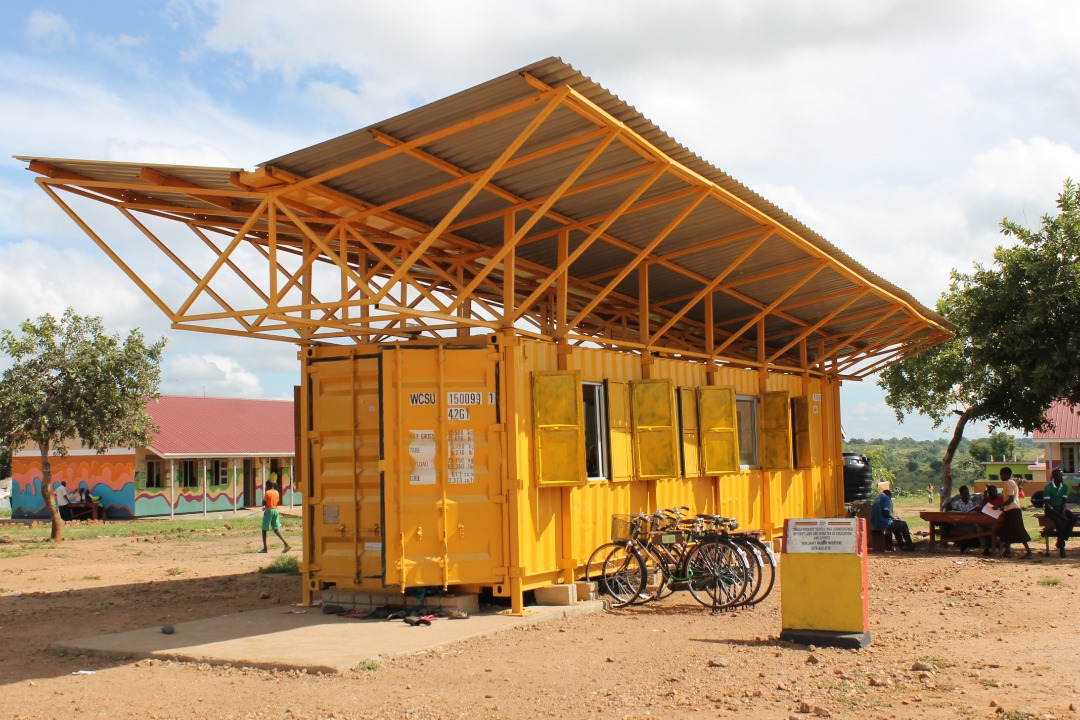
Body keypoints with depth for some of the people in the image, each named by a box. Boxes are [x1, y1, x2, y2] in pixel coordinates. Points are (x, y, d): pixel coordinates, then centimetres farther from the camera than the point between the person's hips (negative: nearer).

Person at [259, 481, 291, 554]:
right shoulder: (276, 493, 10)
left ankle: (265, 549, 6)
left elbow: (263, 503, -8)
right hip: (275, 511, 6)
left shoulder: (267, 493, -9)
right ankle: (286, 544, -10)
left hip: (269, 511, -6)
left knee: (264, 529, 6)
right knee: (276, 530, 7)